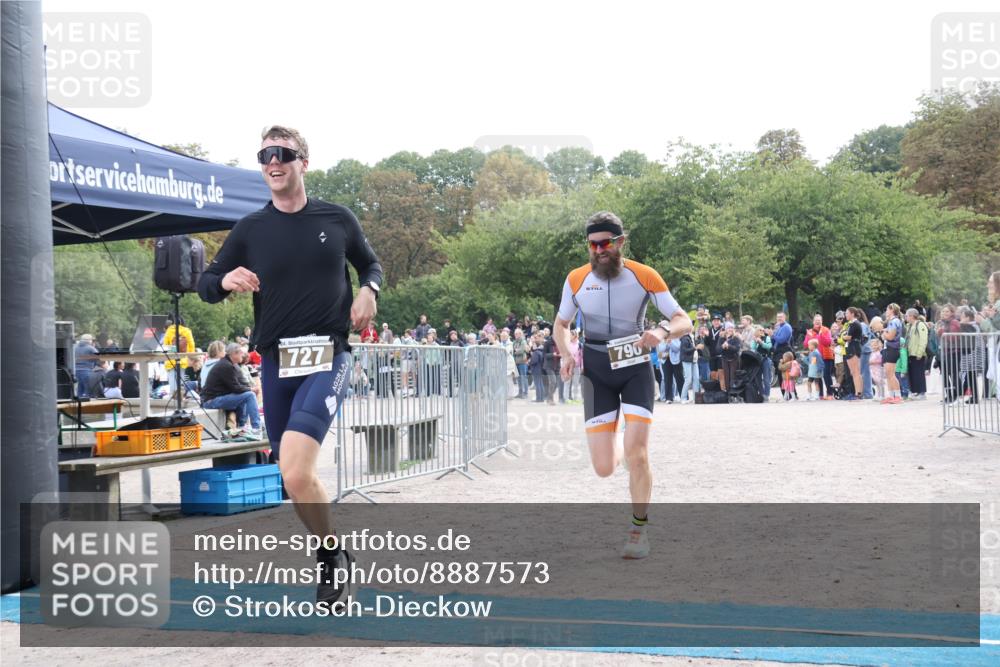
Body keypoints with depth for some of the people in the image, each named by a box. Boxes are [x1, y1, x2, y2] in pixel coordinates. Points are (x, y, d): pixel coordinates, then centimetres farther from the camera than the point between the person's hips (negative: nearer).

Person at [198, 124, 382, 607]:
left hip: (328, 358, -3)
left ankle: (332, 555, -1)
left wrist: (368, 291, -2)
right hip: (275, 362, 4)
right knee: (298, 477, 11)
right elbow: (206, 286, 8)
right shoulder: (251, 229, 5)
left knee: (296, 473, -23)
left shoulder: (337, 219, 3)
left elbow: (370, 264, 20)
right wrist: (225, 280, -15)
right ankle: (334, 557, 32)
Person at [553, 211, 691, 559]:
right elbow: (561, 324, 10)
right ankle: (615, 446, 35)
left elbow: (684, 321, -7)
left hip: (635, 366, -1)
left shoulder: (645, 276, -8)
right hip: (596, 371, 1)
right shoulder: (577, 279, -3)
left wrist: (663, 331, -30)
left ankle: (639, 529, 7)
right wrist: (567, 354, -11)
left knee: (637, 456, -14)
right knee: (604, 468, -5)